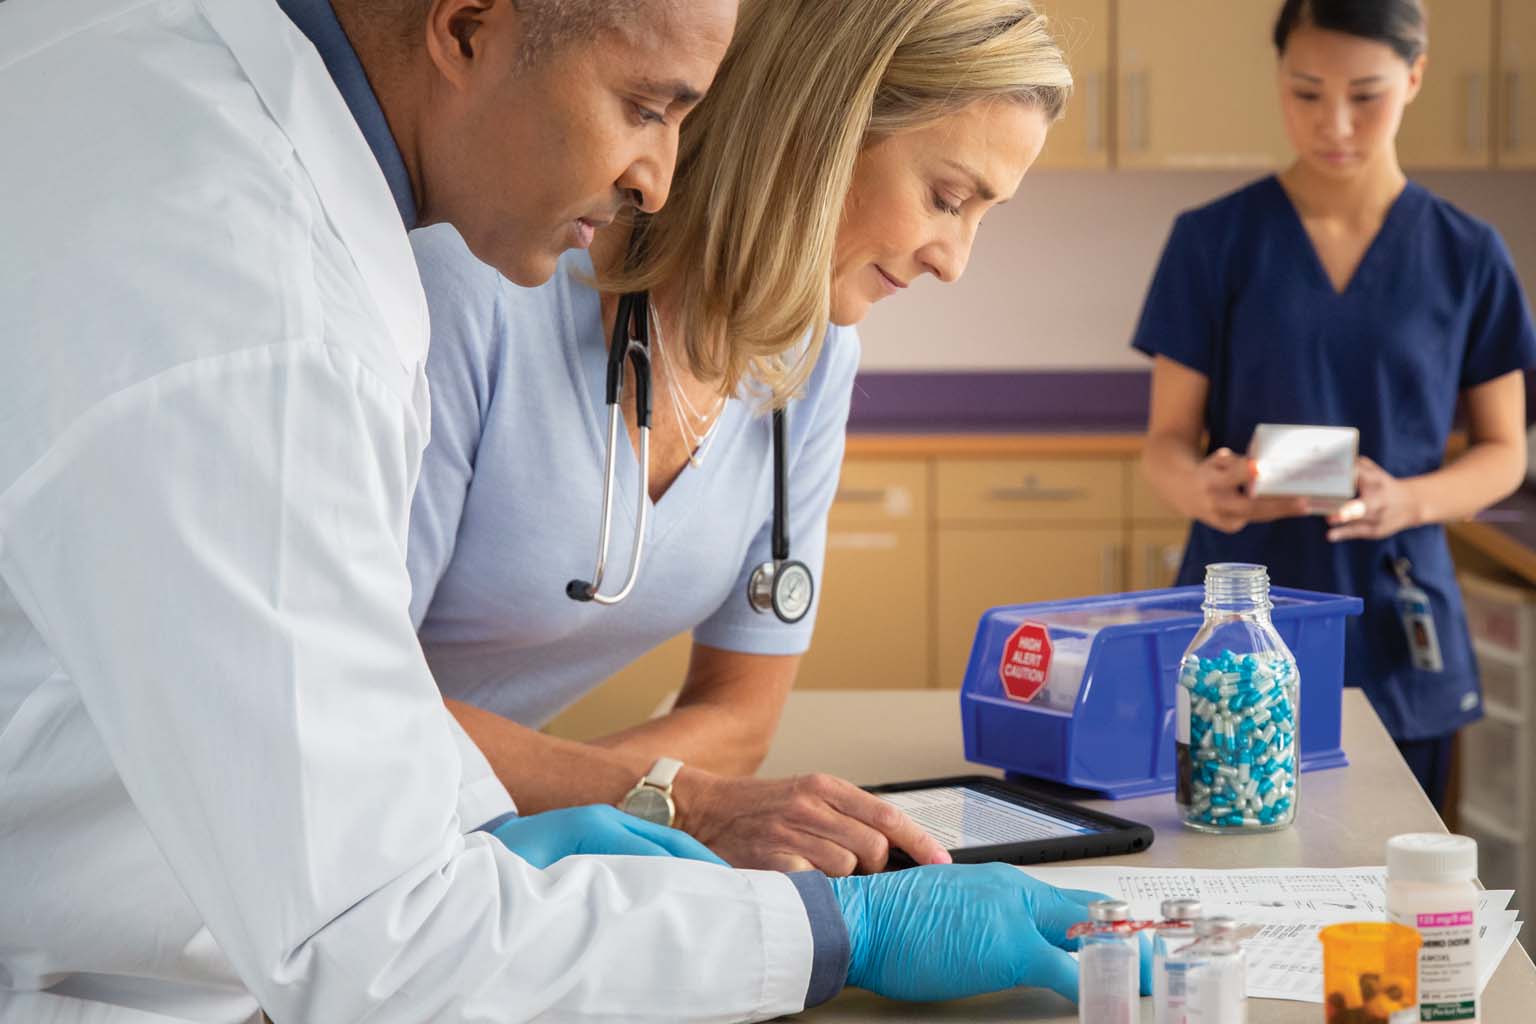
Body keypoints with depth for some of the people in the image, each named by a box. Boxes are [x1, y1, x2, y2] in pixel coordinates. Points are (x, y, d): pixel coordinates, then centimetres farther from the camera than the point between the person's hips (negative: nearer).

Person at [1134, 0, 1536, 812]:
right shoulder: (1215, 242, 0)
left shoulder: (1466, 257, 3)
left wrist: (1406, 501, -14)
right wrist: (1202, 488, -23)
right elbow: (1167, 440, 1)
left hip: (1394, 641, 1)